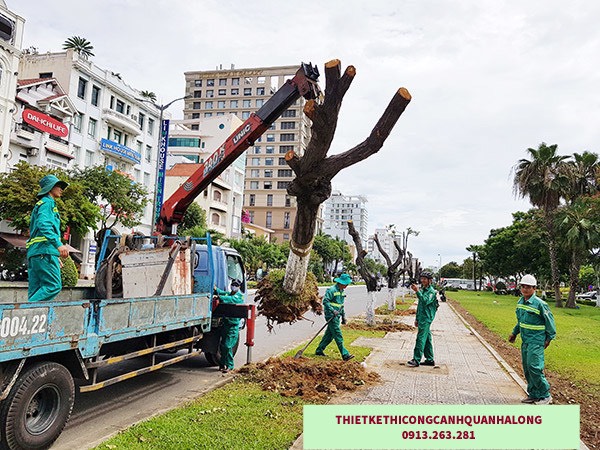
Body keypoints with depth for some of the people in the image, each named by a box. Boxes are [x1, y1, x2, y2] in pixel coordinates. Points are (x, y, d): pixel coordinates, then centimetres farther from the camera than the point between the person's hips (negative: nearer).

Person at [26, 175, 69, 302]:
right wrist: (58, 244, -30)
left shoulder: (41, 204, 31)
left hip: (34, 253, 10)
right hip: (44, 250, -10)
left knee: (36, 291, 4)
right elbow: (44, 225, -18)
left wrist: (55, 256, 30)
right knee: (53, 286, -16)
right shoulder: (47, 202, 0)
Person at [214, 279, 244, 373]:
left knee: (228, 346, -7)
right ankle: (223, 364, 24)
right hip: (225, 323, 7)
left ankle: (229, 365, 5)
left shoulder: (239, 297, -9)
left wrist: (219, 297, -39)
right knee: (222, 345, 10)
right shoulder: (228, 294, 14)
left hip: (233, 326, -7)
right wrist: (216, 289, -22)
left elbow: (230, 299, -27)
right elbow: (221, 292, -2)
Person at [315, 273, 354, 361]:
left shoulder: (342, 291, 15)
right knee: (338, 336, -8)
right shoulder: (332, 290, -14)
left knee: (329, 335, 12)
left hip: (337, 316, 9)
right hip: (331, 316, -9)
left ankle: (319, 351, 22)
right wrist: (333, 311, -26)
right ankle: (345, 355, -8)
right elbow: (325, 301, -19)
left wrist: (343, 316, 20)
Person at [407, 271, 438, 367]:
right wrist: (417, 318, 22)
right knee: (427, 339, 12)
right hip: (422, 319, 9)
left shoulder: (432, 291, -10)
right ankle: (430, 360, 19)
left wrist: (417, 291, -33)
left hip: (426, 319, -9)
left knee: (421, 339, -10)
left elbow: (425, 301, -28)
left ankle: (416, 360, -9)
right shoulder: (422, 290, 17)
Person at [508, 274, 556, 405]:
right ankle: (533, 394, 23)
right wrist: (514, 333, 23)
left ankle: (545, 396, 5)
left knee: (534, 367, -10)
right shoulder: (520, 301, 7)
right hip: (525, 340, 8)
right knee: (527, 368, 11)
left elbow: (550, 321, -8)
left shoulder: (540, 304, -16)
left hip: (536, 341, -8)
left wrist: (549, 338, -4)